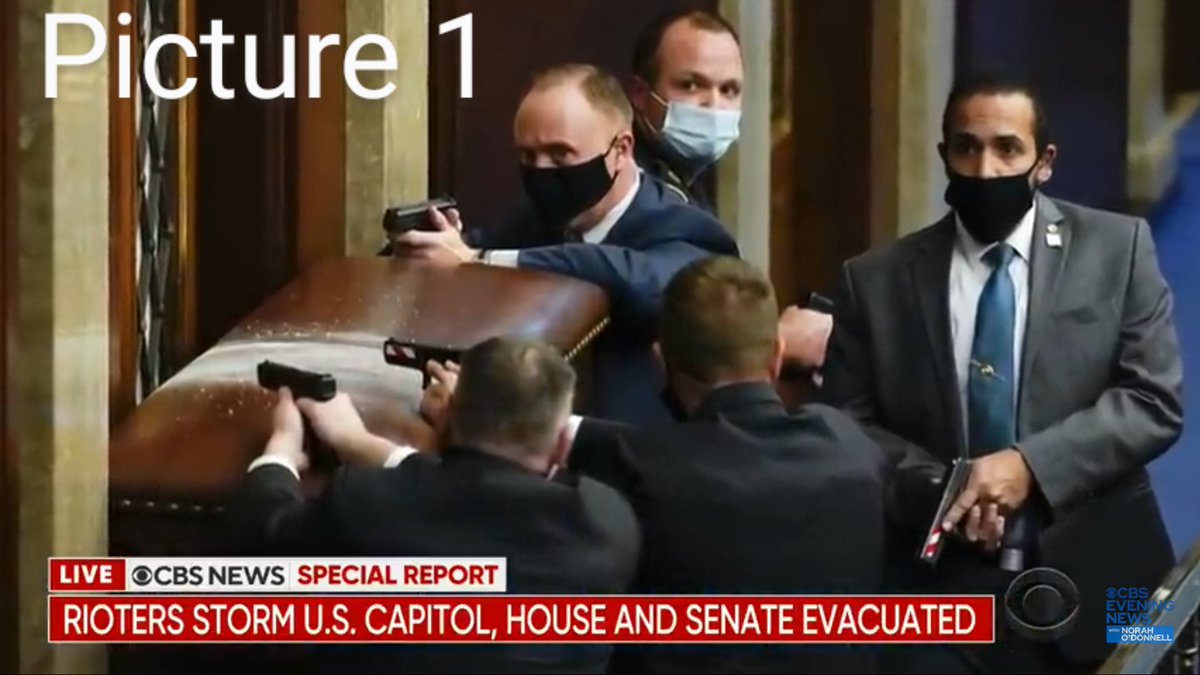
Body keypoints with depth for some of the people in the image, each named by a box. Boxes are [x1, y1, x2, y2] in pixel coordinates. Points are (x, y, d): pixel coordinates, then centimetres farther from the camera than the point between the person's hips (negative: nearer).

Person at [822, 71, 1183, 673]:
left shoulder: (1117, 248, 1)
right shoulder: (877, 281, 3)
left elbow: (1154, 401, -5)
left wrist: (1031, 465, -17)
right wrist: (931, 487, -15)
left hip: (1089, 579, 0)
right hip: (941, 590, 0)